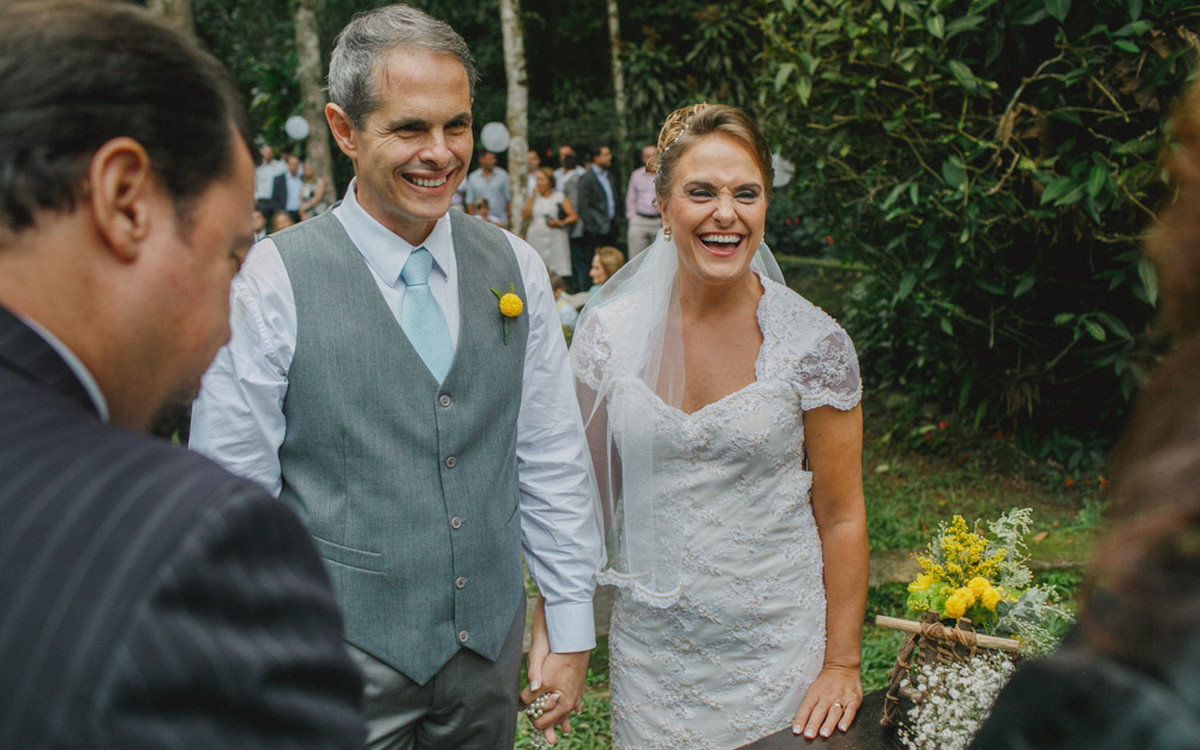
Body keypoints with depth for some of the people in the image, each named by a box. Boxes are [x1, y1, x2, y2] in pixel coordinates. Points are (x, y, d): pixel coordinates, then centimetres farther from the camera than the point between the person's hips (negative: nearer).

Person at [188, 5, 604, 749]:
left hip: (490, 650, 4)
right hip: (345, 657, -4)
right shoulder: (274, 281, -11)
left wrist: (572, 630, 4)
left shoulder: (515, 267, 1)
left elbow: (553, 459, 4)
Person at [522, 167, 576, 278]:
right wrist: (533, 197, 1)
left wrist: (561, 223, -14)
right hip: (535, 239, 2)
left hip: (555, 240, -2)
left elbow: (573, 217, 2)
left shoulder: (560, 197, 8)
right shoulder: (534, 197, 16)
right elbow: (525, 215, 1)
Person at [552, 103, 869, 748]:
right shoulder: (609, 332, -5)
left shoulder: (815, 344, -10)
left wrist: (842, 665, -5)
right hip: (650, 653, 2)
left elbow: (840, 515, -5)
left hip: (776, 655, -1)